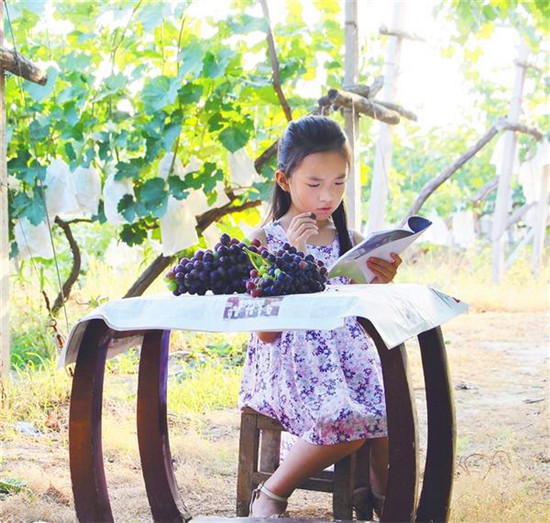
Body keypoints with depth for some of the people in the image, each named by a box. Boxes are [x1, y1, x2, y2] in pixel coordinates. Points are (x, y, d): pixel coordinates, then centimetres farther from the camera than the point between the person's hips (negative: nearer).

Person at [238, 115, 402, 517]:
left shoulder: (352, 241, 12)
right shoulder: (263, 241, 1)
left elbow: (366, 324, 13)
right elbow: (266, 332, -8)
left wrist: (381, 286, -7)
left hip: (350, 358, 4)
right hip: (290, 360, -4)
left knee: (392, 416, -25)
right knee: (346, 423, -31)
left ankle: (384, 493, 5)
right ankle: (272, 494, -7)